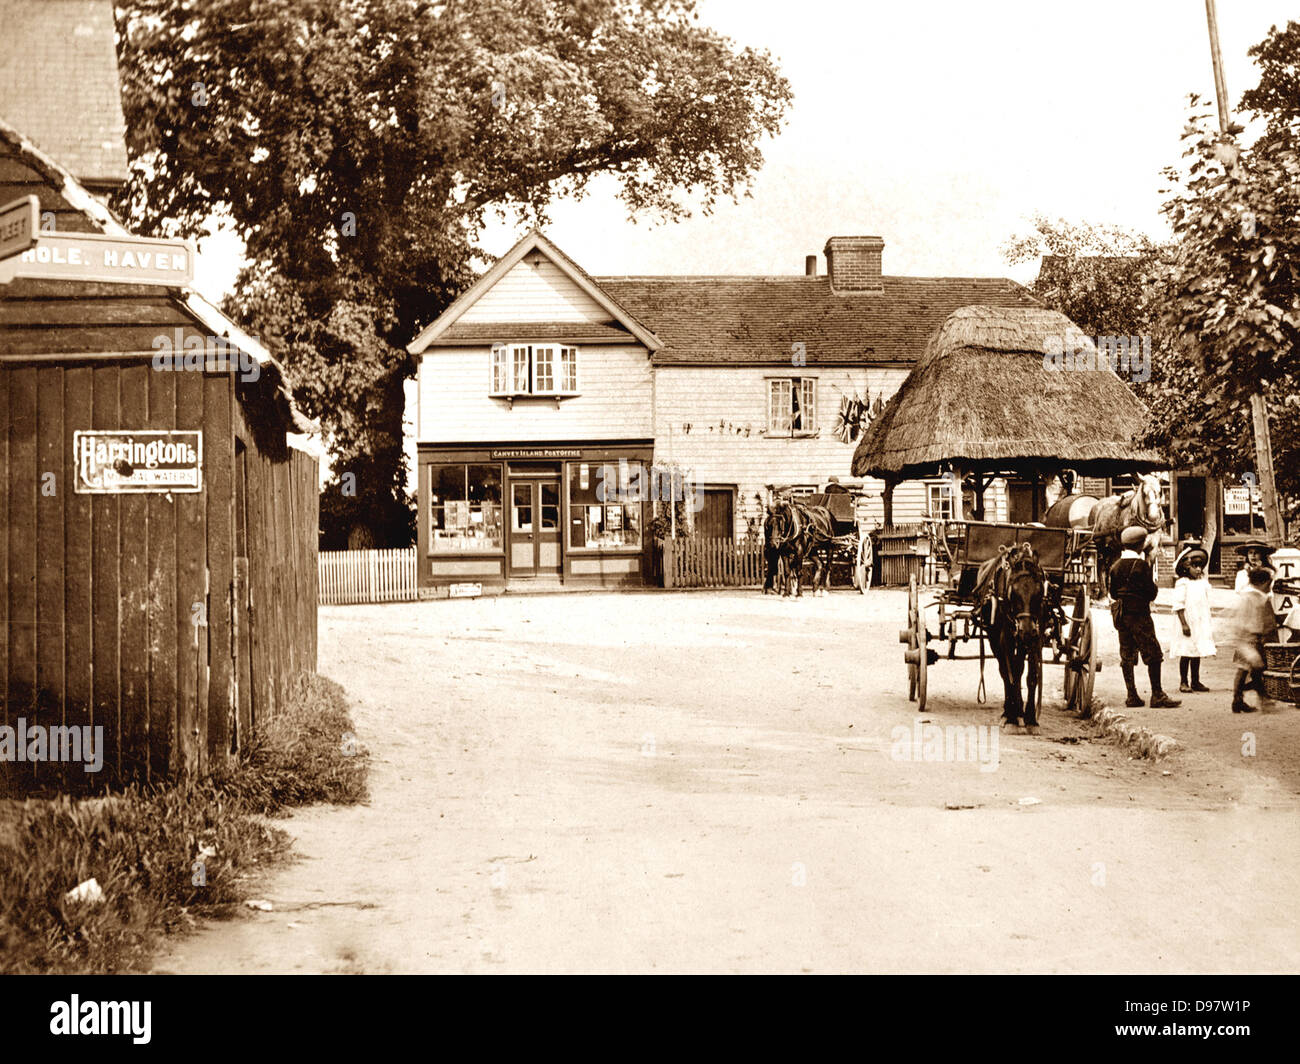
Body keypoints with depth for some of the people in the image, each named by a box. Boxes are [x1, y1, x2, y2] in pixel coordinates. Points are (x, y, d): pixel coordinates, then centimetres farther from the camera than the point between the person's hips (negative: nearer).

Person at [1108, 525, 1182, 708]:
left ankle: (1132, 696, 10)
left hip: (1120, 615, 7)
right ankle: (1157, 696, -5)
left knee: (1126, 655, 9)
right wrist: (1154, 582, 6)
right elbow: (1151, 593, -12)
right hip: (1139, 614, -7)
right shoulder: (1141, 565, -13)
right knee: (1153, 654, -2)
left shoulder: (1116, 565, 8)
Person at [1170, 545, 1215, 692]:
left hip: (1200, 624, 6)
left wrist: (1206, 624, 17)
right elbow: (1178, 605, -14)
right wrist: (1184, 624, -19)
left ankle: (1196, 681, 17)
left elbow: (1205, 605, 18)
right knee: (1186, 653, -2)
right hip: (1188, 623, -6)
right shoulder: (1182, 584, -10)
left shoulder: (1203, 582, 11)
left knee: (1197, 653, 10)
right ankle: (1183, 682, 6)